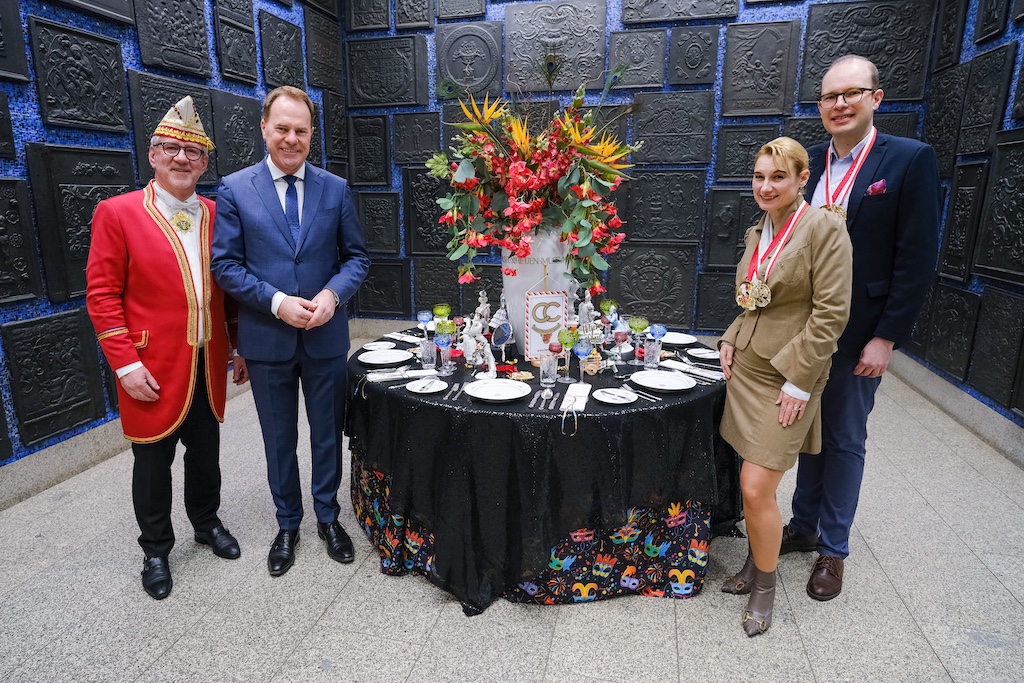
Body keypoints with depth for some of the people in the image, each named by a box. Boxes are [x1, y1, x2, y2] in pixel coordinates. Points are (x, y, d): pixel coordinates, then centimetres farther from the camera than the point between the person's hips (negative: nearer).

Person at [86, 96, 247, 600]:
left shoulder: (215, 215, 6)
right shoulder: (117, 213, -7)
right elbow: (102, 295, -9)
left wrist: (240, 348, 9)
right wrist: (126, 364, -15)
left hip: (209, 366, 4)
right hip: (152, 371, -3)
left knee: (206, 454, 18)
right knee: (153, 464, 12)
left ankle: (207, 523, 40)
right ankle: (156, 550, 31)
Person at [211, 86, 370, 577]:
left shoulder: (336, 189, 2)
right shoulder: (234, 190, -2)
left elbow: (356, 257, 3)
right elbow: (225, 265, -4)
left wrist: (333, 294, -15)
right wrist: (277, 302, -17)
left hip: (326, 337, 1)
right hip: (267, 339, 0)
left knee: (327, 434, 13)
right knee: (279, 440, 14)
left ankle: (328, 517, 34)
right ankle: (287, 524, 34)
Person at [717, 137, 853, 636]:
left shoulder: (825, 229, -11)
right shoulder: (758, 232, 12)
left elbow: (831, 313, -15)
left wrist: (798, 383, -16)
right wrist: (730, 340, 6)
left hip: (788, 378, -7)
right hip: (746, 368, 7)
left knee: (756, 487, -7)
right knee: (751, 486, 12)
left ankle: (765, 585, 16)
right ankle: (755, 563, 32)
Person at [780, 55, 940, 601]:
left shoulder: (910, 160, -8)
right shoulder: (808, 162, 5)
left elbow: (917, 260, -10)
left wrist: (886, 338, -13)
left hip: (858, 333, -4)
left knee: (845, 441, 9)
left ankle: (833, 547, 27)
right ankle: (804, 527, 34)